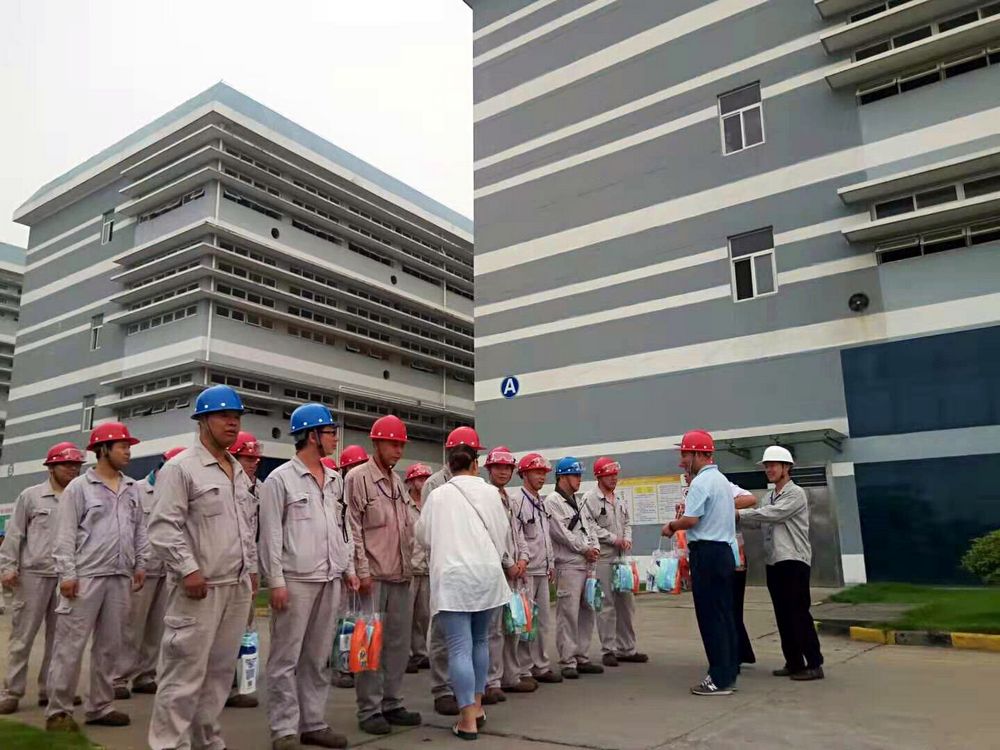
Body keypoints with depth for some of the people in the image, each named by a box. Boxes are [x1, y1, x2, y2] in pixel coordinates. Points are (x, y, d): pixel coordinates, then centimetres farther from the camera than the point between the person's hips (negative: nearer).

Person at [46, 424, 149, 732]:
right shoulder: (79, 486, -3)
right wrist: (67, 573, -11)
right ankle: (58, 710, 10)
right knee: (70, 645, -1)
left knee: (109, 645, 10)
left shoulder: (132, 488, 12)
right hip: (86, 576, -5)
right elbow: (65, 534, -6)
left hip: (120, 577, 5)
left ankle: (100, 706, 20)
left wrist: (140, 564, 12)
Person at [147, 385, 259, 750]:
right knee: (185, 673, -3)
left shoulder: (240, 472, 16)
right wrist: (188, 569, -17)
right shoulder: (180, 468, -6)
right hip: (200, 587, -7)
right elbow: (163, 527, -12)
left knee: (221, 669, 13)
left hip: (238, 586, 7)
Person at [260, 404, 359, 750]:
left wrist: (348, 568, 13)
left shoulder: (335, 480, 12)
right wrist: (275, 581, -12)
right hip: (295, 580, -6)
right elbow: (270, 534, -8)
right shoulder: (280, 479, -6)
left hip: (330, 580, 6)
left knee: (318, 658, 13)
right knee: (286, 659, 2)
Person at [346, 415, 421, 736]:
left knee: (398, 641, 10)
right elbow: (353, 528, -11)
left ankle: (392, 704, 22)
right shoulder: (358, 478, -6)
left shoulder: (397, 481, 15)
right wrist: (362, 570, -14)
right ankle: (369, 710, 10)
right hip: (373, 575, -7)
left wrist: (408, 564, 14)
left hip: (400, 576, 7)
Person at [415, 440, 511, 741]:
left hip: (452, 576, -2)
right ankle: (477, 706, 27)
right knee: (479, 640, 19)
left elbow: (423, 535, 10)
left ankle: (468, 721, -2)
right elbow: (503, 532, 11)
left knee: (460, 647, -2)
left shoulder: (438, 495, 1)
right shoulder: (490, 492, 4)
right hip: (488, 574, 3)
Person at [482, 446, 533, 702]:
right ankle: (492, 683, 0)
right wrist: (508, 564, -11)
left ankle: (511, 676, 23)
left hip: (516, 571, 8)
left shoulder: (510, 500, 18)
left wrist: (523, 558, 4)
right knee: (495, 628, -7)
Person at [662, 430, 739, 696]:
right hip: (724, 551, 10)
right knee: (724, 614, 13)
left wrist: (671, 526, -2)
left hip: (707, 553, -10)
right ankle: (729, 672, 20)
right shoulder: (722, 480, 16)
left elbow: (690, 520, -22)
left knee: (710, 617, -4)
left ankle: (719, 679, 0)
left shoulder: (701, 482, -14)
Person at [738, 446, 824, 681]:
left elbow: (772, 514, -20)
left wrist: (738, 513, -18)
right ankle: (794, 662, 17)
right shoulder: (769, 497, 17)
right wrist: (736, 517, -11)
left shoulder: (796, 494, -8)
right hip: (773, 562, 8)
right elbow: (758, 522, 5)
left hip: (793, 561, -8)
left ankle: (814, 664, 3)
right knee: (783, 615, 10)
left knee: (799, 613, -5)